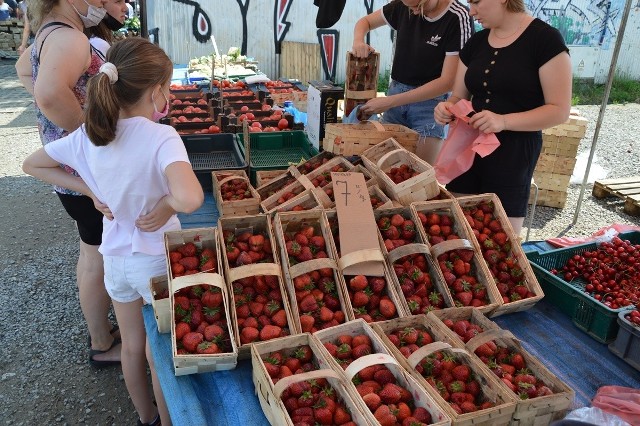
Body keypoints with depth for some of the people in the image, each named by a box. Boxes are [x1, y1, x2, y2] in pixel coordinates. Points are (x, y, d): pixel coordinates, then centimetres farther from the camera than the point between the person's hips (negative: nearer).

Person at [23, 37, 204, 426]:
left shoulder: (87, 136, -9)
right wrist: (163, 203, -23)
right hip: (157, 261, -5)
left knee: (132, 347, 24)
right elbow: (190, 199, -45)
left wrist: (91, 191, 1)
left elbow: (32, 165, 7)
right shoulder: (162, 138, -26)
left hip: (116, 258, 5)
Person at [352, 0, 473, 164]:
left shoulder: (458, 18, -15)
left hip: (430, 101, -4)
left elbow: (448, 81, -19)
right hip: (396, 91, 4)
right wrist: (358, 42, -11)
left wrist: (390, 101, -22)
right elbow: (365, 21, 15)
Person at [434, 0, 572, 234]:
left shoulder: (545, 39, -9)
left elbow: (559, 110, -12)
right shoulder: (476, 42, 9)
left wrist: (504, 121, -25)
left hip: (514, 153, -5)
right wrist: (448, 108, -9)